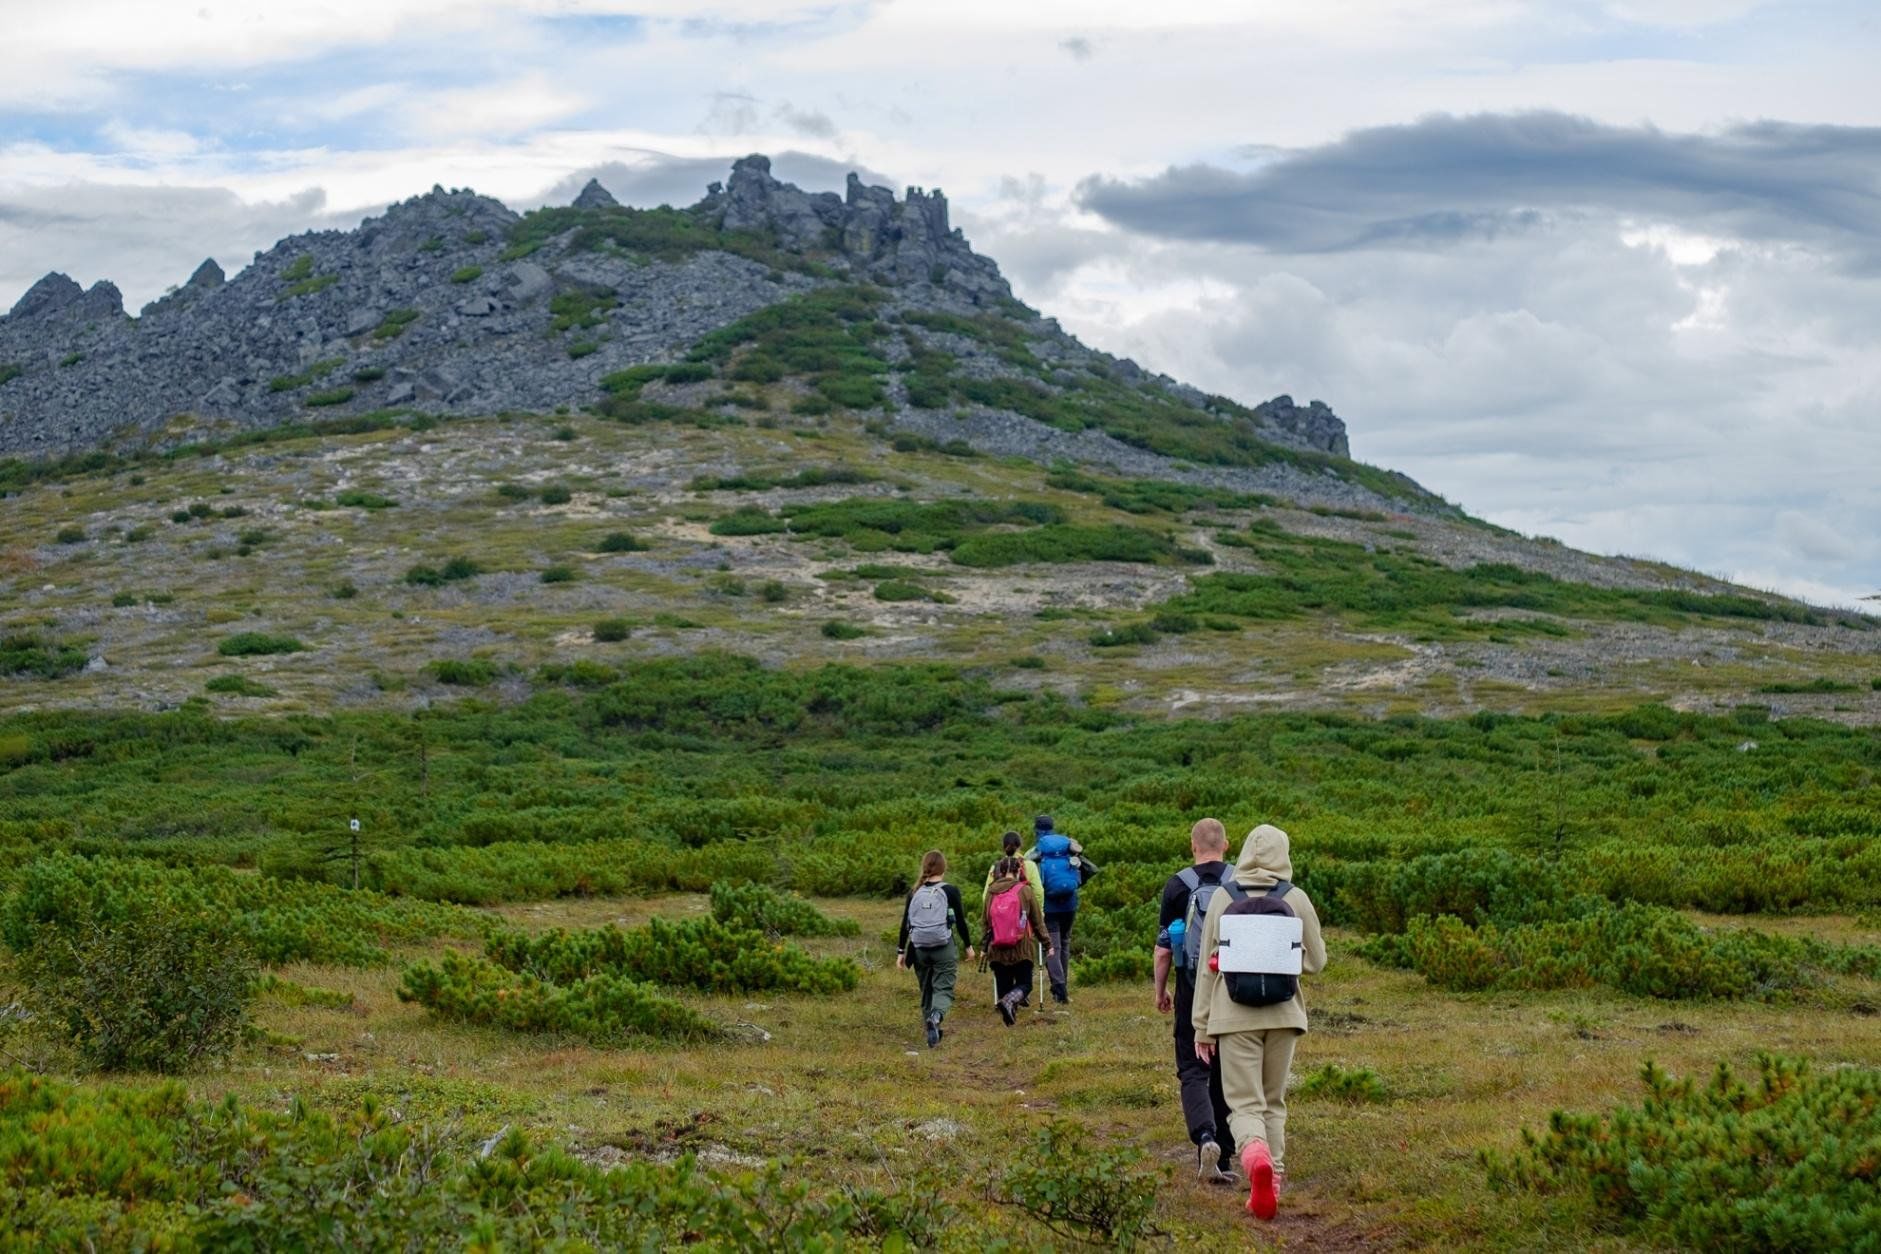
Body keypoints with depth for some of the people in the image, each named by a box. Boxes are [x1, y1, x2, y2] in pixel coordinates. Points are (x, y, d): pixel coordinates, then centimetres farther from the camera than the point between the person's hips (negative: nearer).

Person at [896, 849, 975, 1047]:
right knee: (943, 989, -2)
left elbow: (905, 925, 5)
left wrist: (900, 951, 12)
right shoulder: (950, 891, -6)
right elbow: (960, 922, -3)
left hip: (920, 949, 3)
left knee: (926, 990, 18)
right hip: (944, 948, -3)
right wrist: (968, 946, 9)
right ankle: (936, 1016, -32)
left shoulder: (914, 893, 3)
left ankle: (933, 1030, 22)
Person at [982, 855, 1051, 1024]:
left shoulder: (991, 892, 4)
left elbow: (985, 922, 11)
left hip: (997, 949, 3)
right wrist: (1047, 944, 12)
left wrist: (984, 946, 21)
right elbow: (1038, 921, 2)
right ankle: (1009, 1001, -24)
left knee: (1003, 985, 12)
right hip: (1021, 949, -3)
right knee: (1024, 984, 5)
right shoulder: (1025, 891, -3)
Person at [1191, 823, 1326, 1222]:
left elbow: (1206, 966, 3)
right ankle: (1273, 1180, 14)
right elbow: (1316, 962, 6)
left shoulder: (1222, 899, 0)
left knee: (1245, 1103, -1)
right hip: (1283, 1013, 1)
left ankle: (1256, 1155, -31)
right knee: (1274, 1103, 16)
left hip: (1235, 1015, -1)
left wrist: (1202, 1025, 9)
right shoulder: (1296, 899, -1)